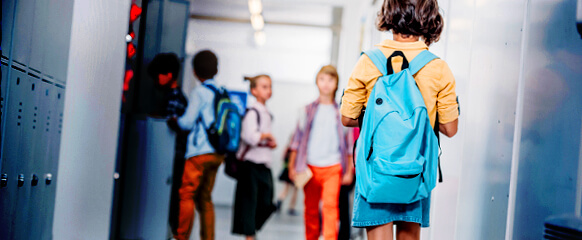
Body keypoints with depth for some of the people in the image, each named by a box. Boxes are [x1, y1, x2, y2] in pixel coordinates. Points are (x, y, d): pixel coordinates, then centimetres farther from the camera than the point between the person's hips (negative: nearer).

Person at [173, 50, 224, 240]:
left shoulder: (199, 93, -7)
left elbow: (187, 122, -8)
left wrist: (176, 119, 11)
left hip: (200, 153, -7)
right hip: (218, 153, 7)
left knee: (187, 194, -3)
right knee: (205, 197, 13)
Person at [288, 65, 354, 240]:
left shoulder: (341, 112, 5)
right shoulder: (308, 111, 8)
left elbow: (349, 144, 8)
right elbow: (297, 140, 12)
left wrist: (349, 171, 6)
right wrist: (292, 166, 9)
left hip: (333, 167, -2)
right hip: (310, 167, 2)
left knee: (330, 204, -16)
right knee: (311, 208, 8)